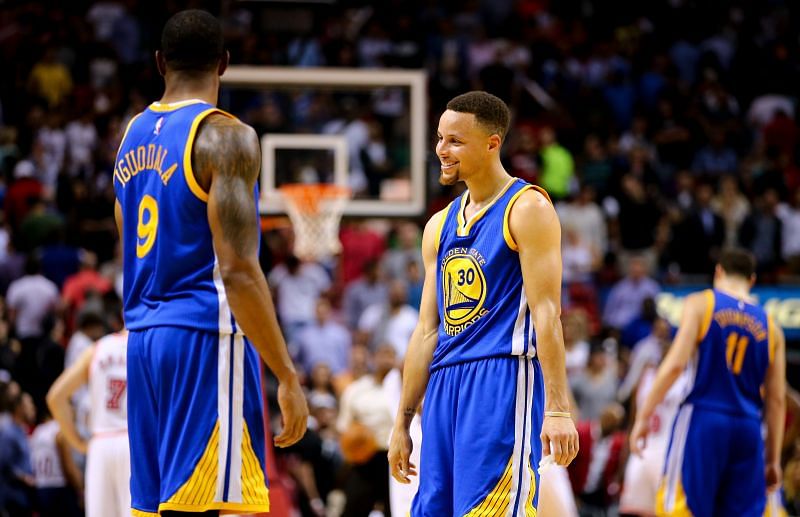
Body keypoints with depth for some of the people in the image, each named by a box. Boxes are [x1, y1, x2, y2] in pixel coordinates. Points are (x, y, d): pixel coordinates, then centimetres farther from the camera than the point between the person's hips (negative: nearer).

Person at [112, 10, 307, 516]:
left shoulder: (135, 134, 15)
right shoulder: (225, 136, -10)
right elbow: (237, 269, -17)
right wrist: (287, 376, -16)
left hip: (143, 338, 8)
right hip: (205, 339, -8)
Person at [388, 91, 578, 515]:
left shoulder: (526, 208, -3)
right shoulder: (440, 226, 19)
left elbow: (546, 312, -11)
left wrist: (557, 408, -18)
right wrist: (402, 423, 17)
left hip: (504, 380, -8)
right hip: (445, 385, 8)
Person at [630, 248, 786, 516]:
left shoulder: (700, 304, 2)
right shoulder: (769, 326, 13)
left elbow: (675, 364, -10)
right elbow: (776, 400, 12)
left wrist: (644, 417, -6)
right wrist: (773, 460, 16)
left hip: (702, 421, -4)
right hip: (748, 431, 4)